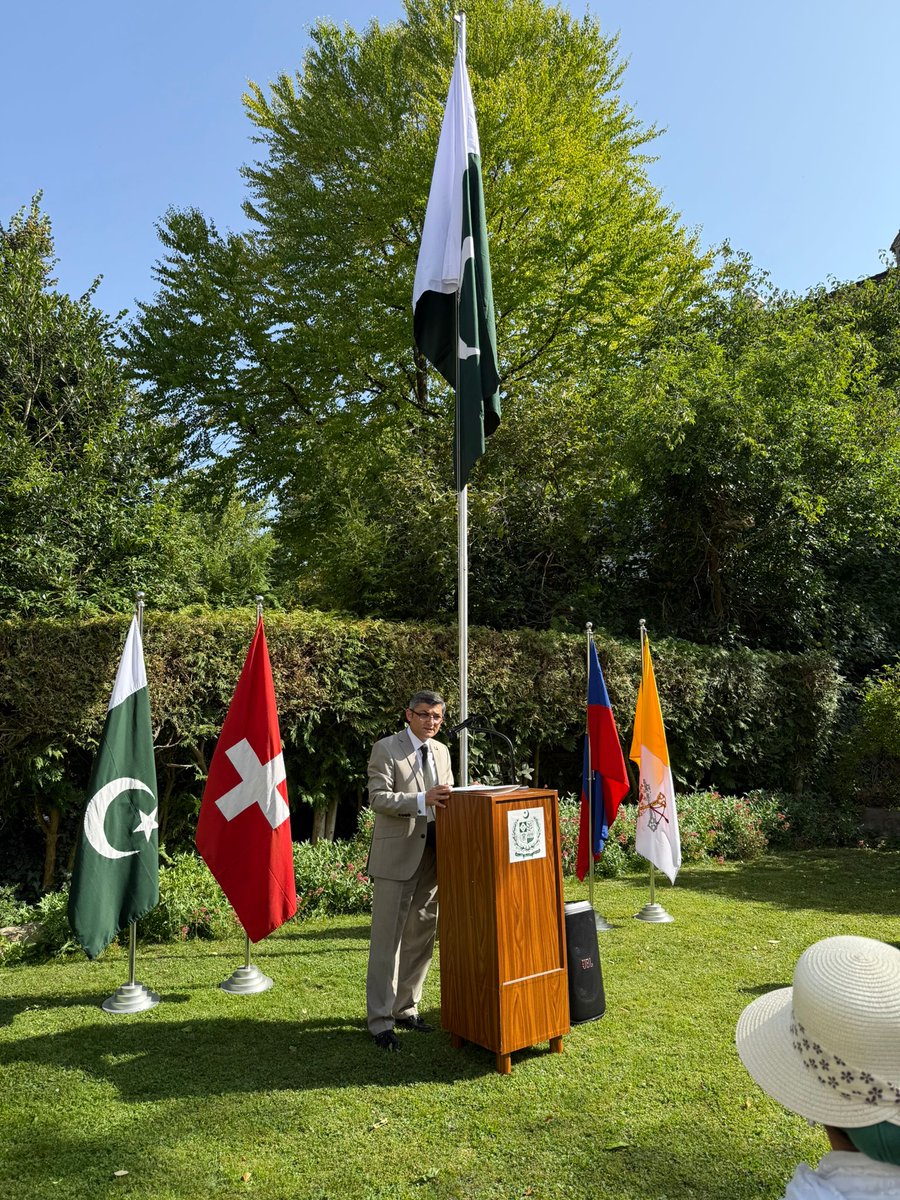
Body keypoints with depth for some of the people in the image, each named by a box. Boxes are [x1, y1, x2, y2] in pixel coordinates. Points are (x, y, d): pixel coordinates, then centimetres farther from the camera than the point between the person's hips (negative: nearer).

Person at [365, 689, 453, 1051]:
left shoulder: (441, 751, 12)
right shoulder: (386, 749, -7)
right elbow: (377, 797, -15)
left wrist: (448, 799, -5)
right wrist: (422, 799, -26)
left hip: (432, 857, 7)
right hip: (397, 855, -6)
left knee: (422, 937, 14)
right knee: (387, 940, 0)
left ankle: (406, 1008, 29)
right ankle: (380, 1022, 11)